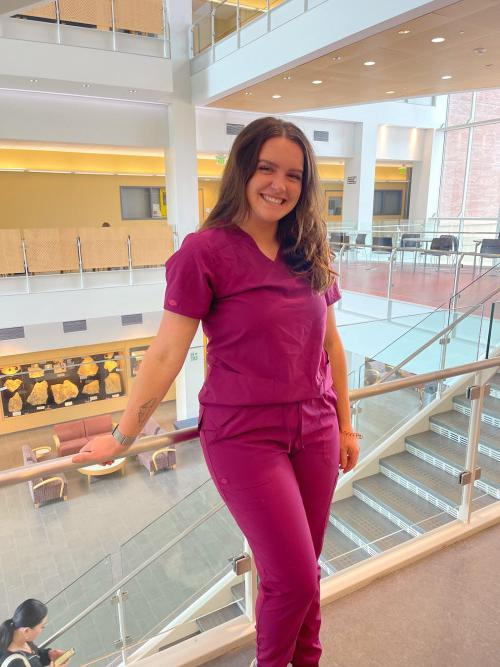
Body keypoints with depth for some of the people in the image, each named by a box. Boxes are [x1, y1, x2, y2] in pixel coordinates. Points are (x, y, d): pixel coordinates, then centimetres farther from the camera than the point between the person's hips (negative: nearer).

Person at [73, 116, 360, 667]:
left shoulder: (309, 252, 6)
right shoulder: (206, 250, -11)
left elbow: (329, 342, 11)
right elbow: (167, 353, -9)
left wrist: (345, 425, 14)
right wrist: (122, 436, -6)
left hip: (314, 430, 5)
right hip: (244, 436, -5)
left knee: (304, 570, 17)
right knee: (293, 579, 2)